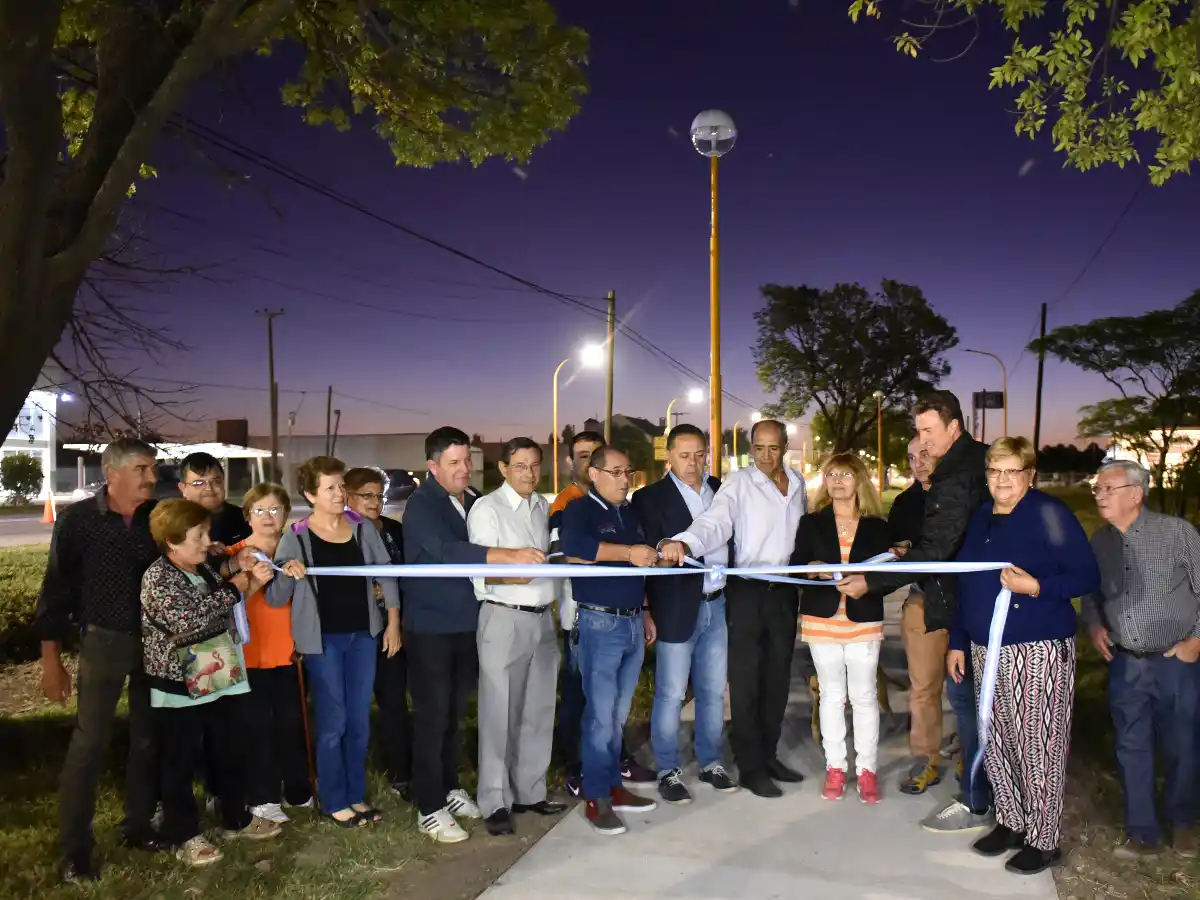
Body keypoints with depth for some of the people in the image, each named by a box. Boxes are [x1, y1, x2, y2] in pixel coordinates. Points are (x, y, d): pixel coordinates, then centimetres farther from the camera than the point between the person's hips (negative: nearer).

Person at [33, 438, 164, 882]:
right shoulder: (77, 519, -9)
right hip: (103, 641, -3)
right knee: (89, 743, 2)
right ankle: (75, 848, 16)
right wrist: (52, 660, -5)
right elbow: (56, 589, -5)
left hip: (155, 640, 3)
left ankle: (138, 826, 27)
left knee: (148, 737, 12)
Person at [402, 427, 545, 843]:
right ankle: (429, 808, 13)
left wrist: (521, 559, 0)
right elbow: (446, 550, -31)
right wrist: (509, 555, -39)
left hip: (467, 624, 6)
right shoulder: (421, 504, -14)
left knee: (456, 711, 16)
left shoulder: (474, 499, 7)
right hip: (430, 627, -6)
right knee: (432, 716, 1)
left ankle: (449, 786, 33)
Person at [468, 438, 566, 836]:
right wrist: (508, 576, -32)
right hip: (504, 619, -6)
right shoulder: (486, 509, -7)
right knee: (500, 713, 0)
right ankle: (496, 802, 12)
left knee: (538, 710, 12)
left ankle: (530, 791, 26)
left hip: (543, 618, 6)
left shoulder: (544, 507, 12)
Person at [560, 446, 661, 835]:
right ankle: (596, 798, 7)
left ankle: (614, 786, 24)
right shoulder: (579, 509, -6)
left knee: (619, 712, 13)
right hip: (599, 623, -6)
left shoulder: (632, 512, 15)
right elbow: (572, 547, -28)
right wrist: (627, 552, -30)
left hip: (633, 621, 6)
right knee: (601, 712, -3)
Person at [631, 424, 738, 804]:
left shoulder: (722, 490, 10)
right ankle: (668, 771, 17)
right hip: (677, 608, -5)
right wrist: (645, 611, -10)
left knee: (714, 691, 14)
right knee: (670, 695, 3)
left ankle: (711, 763, 29)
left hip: (718, 605, 5)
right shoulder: (650, 498, -5)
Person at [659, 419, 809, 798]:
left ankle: (768, 755, 29)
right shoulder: (739, 483, -11)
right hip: (748, 590, -5)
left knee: (778, 677, 14)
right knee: (746, 680, 2)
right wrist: (681, 543, -43)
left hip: (786, 590, 5)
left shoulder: (797, 483, 8)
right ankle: (750, 767, 13)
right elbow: (714, 523, -26)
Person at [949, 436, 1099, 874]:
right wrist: (958, 642, 15)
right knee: (996, 744, 13)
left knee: (1037, 747, 2)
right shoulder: (981, 517, 11)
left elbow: (1087, 575, -10)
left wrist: (1035, 587, -24)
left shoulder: (1050, 513, -9)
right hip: (987, 649, 7)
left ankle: (1043, 840, 16)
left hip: (1039, 649, -7)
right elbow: (967, 585, 15)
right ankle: (1011, 823, 30)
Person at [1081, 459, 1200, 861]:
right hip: (1125, 664, 3)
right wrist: (1094, 625, -2)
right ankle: (1143, 833, 23)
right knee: (1132, 749, 9)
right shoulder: (1099, 541, 2)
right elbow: (1090, 592, 15)